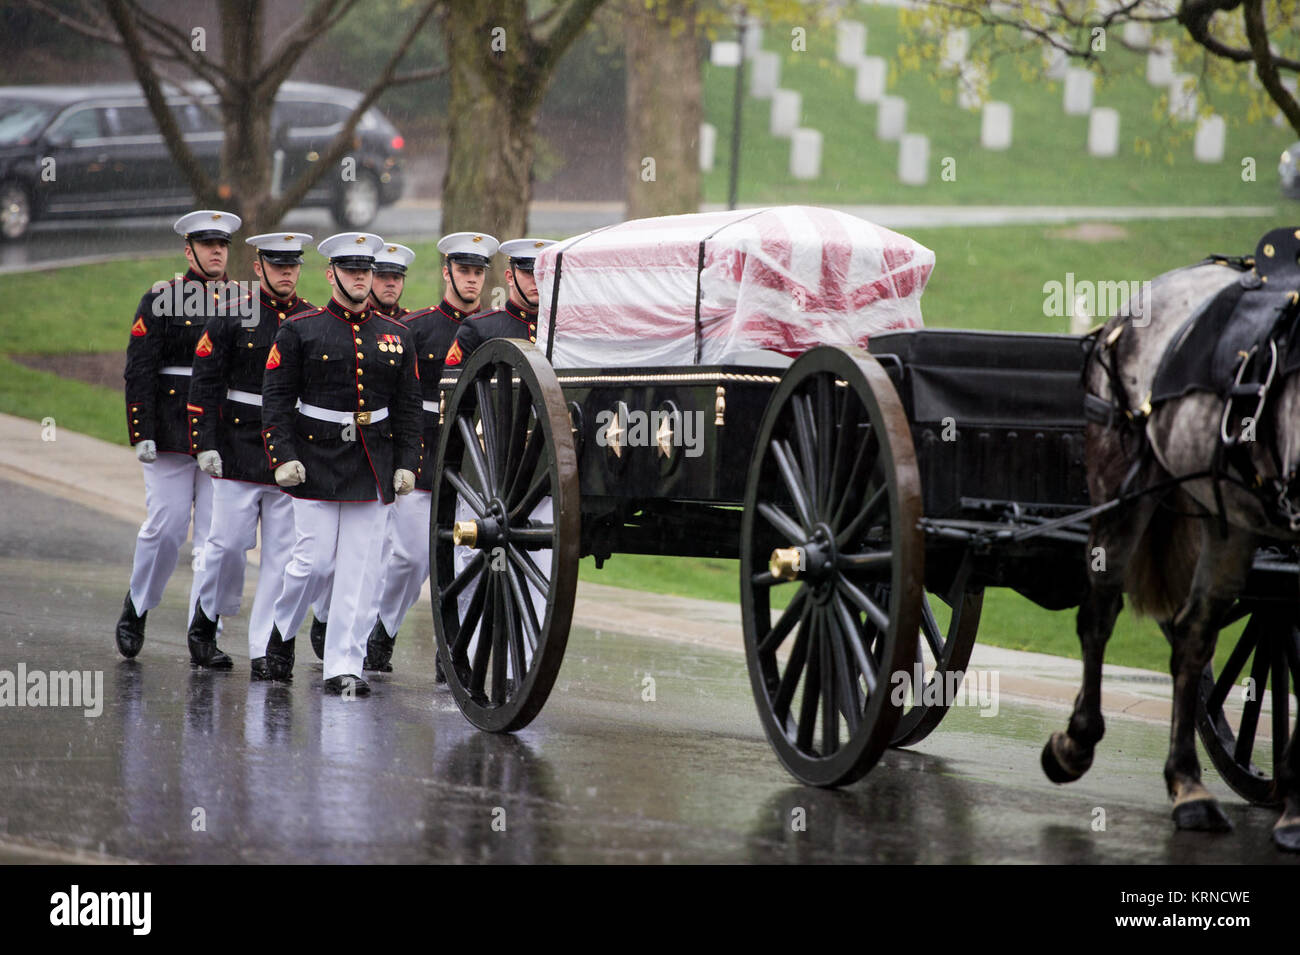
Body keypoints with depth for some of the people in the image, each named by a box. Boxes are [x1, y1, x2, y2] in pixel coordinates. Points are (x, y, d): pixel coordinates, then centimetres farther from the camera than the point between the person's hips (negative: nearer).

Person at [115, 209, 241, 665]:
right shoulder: (161, 299, 1)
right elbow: (139, 369, -3)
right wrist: (141, 433, -11)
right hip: (172, 433, -3)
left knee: (216, 534, 0)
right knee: (166, 527, -2)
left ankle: (204, 637, 3)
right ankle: (136, 608, 21)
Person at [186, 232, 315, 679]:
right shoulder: (231, 316, 0)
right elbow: (205, 384, -1)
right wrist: (206, 443, -9)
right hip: (240, 451, -2)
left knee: (282, 554, 0)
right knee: (230, 542, -2)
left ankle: (265, 650, 4)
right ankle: (208, 611, 25)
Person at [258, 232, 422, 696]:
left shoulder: (395, 336, 10)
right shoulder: (301, 331, 0)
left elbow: (408, 406, 13)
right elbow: (276, 398, -2)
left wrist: (407, 463, 5)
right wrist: (283, 456, -11)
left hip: (373, 465, 3)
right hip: (317, 461, -3)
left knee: (360, 569, -1)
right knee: (316, 562, -5)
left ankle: (344, 666, 2)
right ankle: (282, 630, 23)